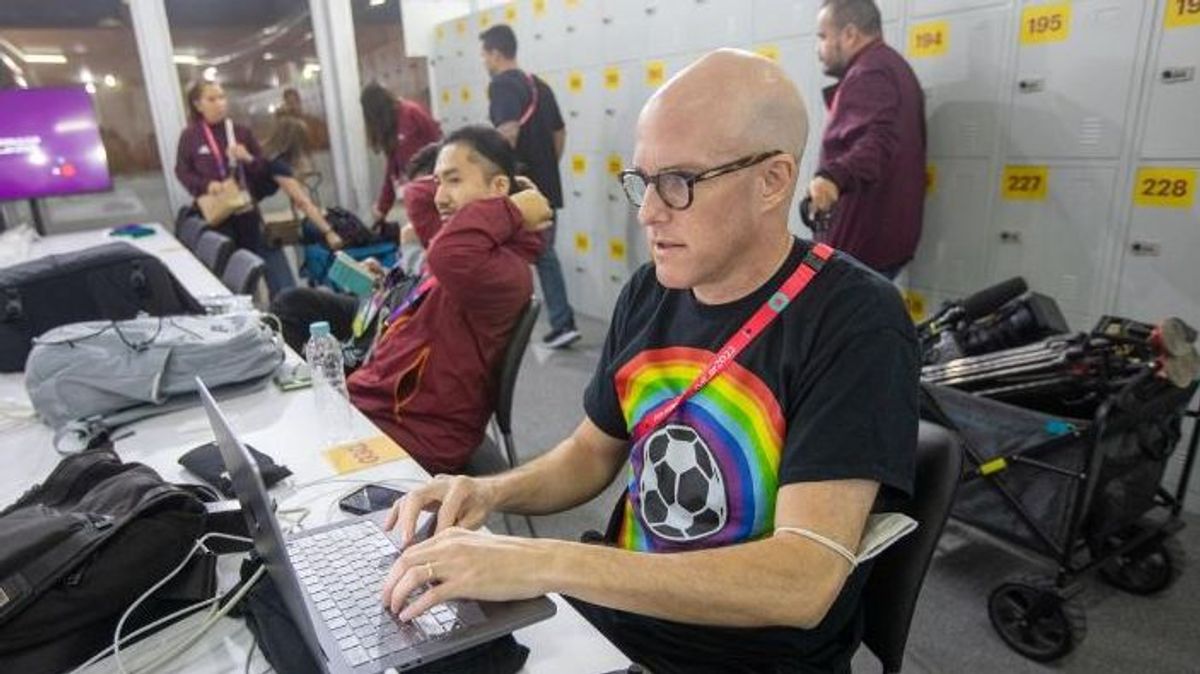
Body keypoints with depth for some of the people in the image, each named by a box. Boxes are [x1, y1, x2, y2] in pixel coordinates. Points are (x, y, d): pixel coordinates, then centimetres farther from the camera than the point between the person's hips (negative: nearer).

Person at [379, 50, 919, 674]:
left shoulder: (855, 323, -21)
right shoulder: (647, 295, -2)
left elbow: (804, 581, -28)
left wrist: (542, 562, -33)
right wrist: (493, 492, -10)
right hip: (611, 613, 5)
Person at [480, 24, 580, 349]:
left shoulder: (501, 85, -10)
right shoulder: (540, 86, 15)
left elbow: (509, 131, -26)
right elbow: (560, 133, 18)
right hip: (546, 188, 8)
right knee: (545, 254, 13)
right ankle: (563, 324, 10)